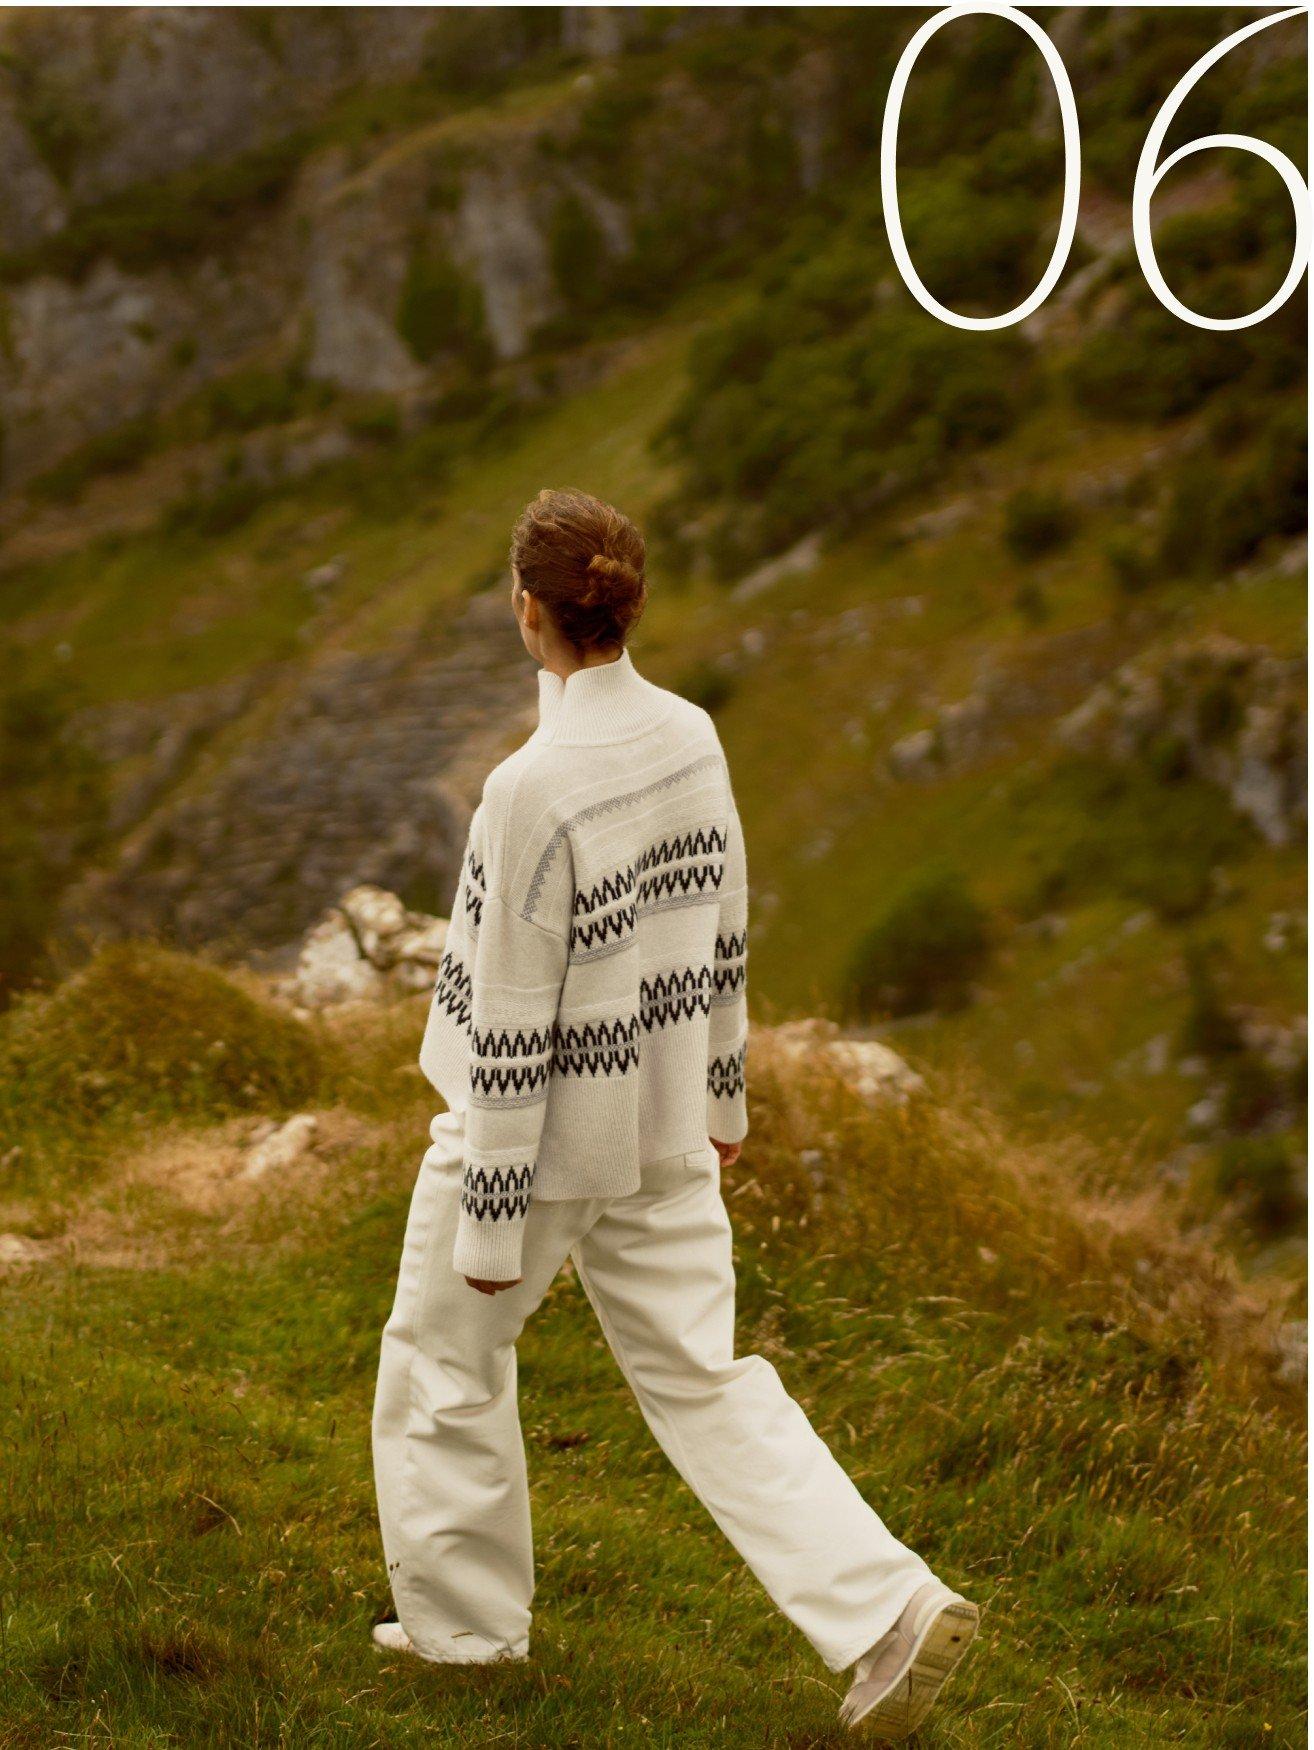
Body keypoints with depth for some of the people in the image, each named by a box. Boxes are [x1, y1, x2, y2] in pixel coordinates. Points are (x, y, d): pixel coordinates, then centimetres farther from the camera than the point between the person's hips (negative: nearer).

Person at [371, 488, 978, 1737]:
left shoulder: (534, 790, -26)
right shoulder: (691, 737, -4)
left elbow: (511, 1022, -21)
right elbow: (724, 936, 8)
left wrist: (490, 1215, -14)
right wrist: (719, 1090, 22)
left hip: (543, 1131, -6)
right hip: (661, 1133, 6)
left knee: (445, 1361, 18)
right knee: (699, 1377, 14)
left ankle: (465, 1619, 33)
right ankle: (888, 1612, 5)